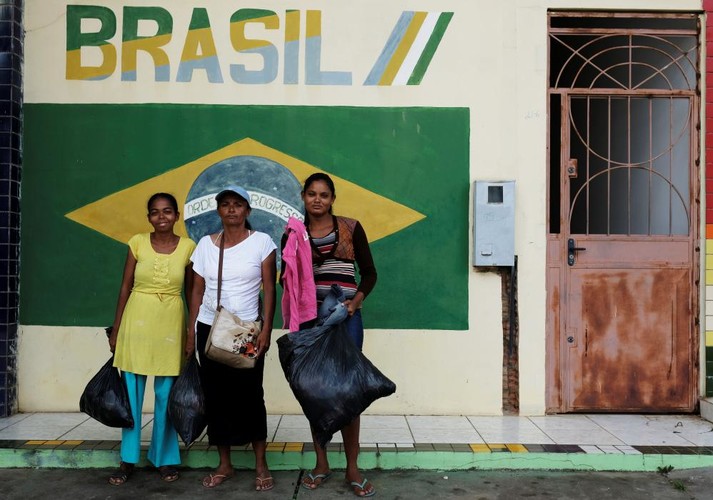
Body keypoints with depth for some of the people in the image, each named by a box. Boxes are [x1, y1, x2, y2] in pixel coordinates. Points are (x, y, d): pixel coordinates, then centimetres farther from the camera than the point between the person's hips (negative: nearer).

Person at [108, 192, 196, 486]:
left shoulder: (188, 247, 0)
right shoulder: (137, 243, 0)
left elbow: (191, 293, 5)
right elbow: (125, 286, 4)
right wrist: (115, 329, 3)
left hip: (170, 322, 0)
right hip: (137, 319, 1)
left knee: (166, 393, 5)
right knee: (131, 391, 6)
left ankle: (165, 458, 20)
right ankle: (128, 459, 19)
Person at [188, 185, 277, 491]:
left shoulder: (261, 242, -4)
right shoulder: (205, 244, 5)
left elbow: (269, 289, -5)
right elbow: (198, 290, 7)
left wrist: (266, 330, -11)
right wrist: (191, 330, 4)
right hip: (209, 328, 3)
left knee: (250, 394, -2)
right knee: (216, 395, 6)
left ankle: (261, 465, 12)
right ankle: (224, 464, 19)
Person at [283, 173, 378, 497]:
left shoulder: (350, 228, 1)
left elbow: (369, 272, 4)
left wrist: (356, 301, -11)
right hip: (309, 319, 2)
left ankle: (352, 469, 9)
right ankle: (321, 464, 20)